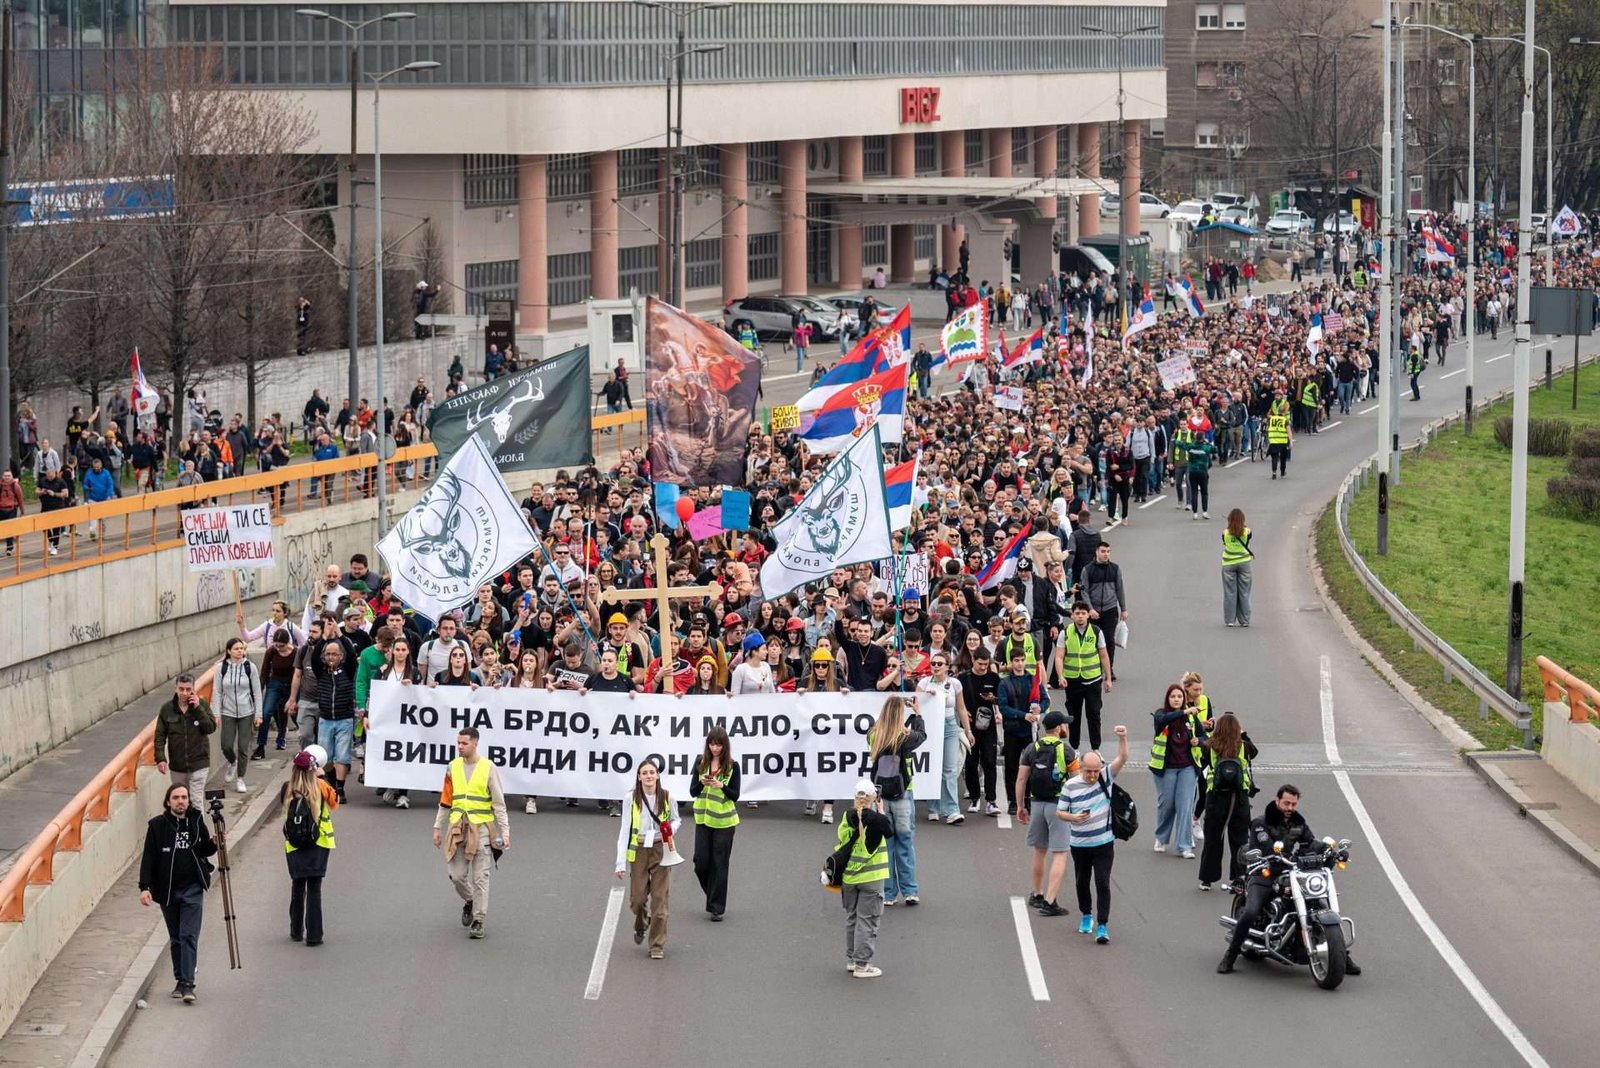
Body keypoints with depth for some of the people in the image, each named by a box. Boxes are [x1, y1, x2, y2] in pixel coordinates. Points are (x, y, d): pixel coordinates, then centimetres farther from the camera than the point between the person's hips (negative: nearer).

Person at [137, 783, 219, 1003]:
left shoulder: (196, 822, 2)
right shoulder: (157, 825, -4)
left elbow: (203, 851, 16)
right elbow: (148, 858, -5)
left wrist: (214, 844, -6)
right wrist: (144, 887, -13)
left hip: (192, 888, 0)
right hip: (167, 890, 0)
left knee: (189, 936, -9)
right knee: (175, 939, 10)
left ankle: (187, 984, -12)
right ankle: (180, 981, 21)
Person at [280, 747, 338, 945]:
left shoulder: (288, 790, -8)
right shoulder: (320, 787, -11)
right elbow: (334, 802, 7)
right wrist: (320, 777, 14)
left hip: (294, 847, 2)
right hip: (318, 846, -2)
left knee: (297, 887, 16)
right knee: (314, 888, 1)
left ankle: (296, 931, 24)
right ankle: (313, 934, -1)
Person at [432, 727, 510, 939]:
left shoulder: (488, 768, -2)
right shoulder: (453, 767, 9)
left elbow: (499, 803, -2)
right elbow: (445, 801, 16)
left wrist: (505, 831, -8)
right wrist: (438, 827, 14)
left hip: (481, 828, -4)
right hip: (457, 827, 4)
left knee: (480, 877, -5)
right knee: (457, 875, 1)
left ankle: (478, 921, 0)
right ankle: (469, 901, 30)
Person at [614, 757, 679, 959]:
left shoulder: (666, 797, -4)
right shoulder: (632, 799, -7)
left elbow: (676, 820, 13)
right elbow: (625, 829, -6)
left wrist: (670, 831, -11)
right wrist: (621, 862, -10)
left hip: (661, 851, 0)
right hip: (638, 851, 0)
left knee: (660, 899, -3)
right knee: (637, 899, 3)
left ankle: (657, 945, 5)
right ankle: (641, 925, 38)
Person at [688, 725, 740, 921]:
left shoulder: (732, 766, -4)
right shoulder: (701, 763, 3)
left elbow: (735, 795, -4)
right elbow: (692, 791, 3)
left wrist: (721, 786, -22)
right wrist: (702, 783, -17)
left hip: (724, 820, -3)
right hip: (703, 818, 3)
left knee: (719, 864, -1)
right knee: (701, 862, 2)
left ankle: (717, 908, 4)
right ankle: (712, 897, 26)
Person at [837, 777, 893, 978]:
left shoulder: (847, 818, -3)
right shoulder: (876, 820, -16)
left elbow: (841, 844, 8)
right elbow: (890, 832, 3)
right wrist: (881, 812, 13)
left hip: (848, 878, 5)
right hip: (870, 878, -5)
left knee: (851, 918, 18)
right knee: (867, 920, 1)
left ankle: (851, 960, 26)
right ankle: (862, 965, 1)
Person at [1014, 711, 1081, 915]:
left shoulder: (1032, 749, 3)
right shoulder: (1066, 751, -9)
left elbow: (1021, 779, 3)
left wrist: (1020, 806, 12)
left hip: (1036, 804, 5)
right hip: (1059, 805, -5)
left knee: (1039, 851, 21)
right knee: (1059, 855, -3)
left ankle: (1037, 896, 32)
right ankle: (1049, 902, -12)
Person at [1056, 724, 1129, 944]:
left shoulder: (1106, 776, -4)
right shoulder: (1071, 786, -6)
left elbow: (1122, 759, -15)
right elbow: (1060, 812, -1)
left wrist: (1122, 738, -31)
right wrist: (1074, 817, -21)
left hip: (1103, 843, -1)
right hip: (1079, 844, 1)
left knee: (1103, 884, -7)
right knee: (1082, 882, 16)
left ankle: (1102, 926, -8)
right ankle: (1086, 915, 38)